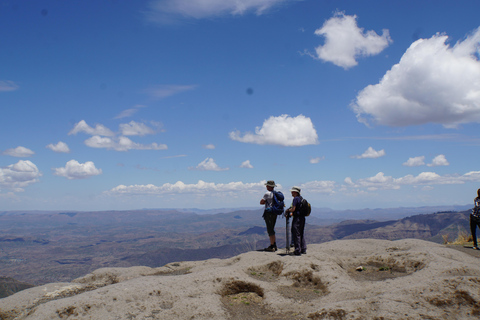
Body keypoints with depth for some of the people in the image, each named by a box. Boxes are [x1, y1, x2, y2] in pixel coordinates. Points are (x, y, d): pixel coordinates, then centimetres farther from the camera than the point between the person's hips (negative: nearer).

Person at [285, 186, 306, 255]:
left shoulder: (296, 198, -13)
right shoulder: (301, 198, 15)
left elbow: (293, 209, -19)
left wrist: (288, 210, 0)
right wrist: (292, 213, 20)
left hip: (297, 218, -9)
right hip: (302, 218, 9)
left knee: (296, 234, -4)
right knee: (302, 234, 14)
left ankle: (298, 250, -4)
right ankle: (303, 249, 18)